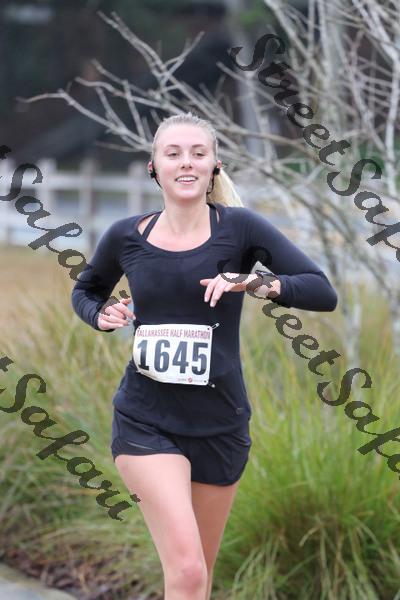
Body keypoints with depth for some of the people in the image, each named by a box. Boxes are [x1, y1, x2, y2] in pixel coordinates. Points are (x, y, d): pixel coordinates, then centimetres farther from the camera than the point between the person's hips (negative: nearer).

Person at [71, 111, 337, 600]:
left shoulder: (239, 227, -7)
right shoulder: (126, 236, -1)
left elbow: (322, 291, -13)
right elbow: (85, 290, 20)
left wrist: (255, 282, -28)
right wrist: (101, 315, -2)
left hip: (220, 425, 1)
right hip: (146, 422, -1)